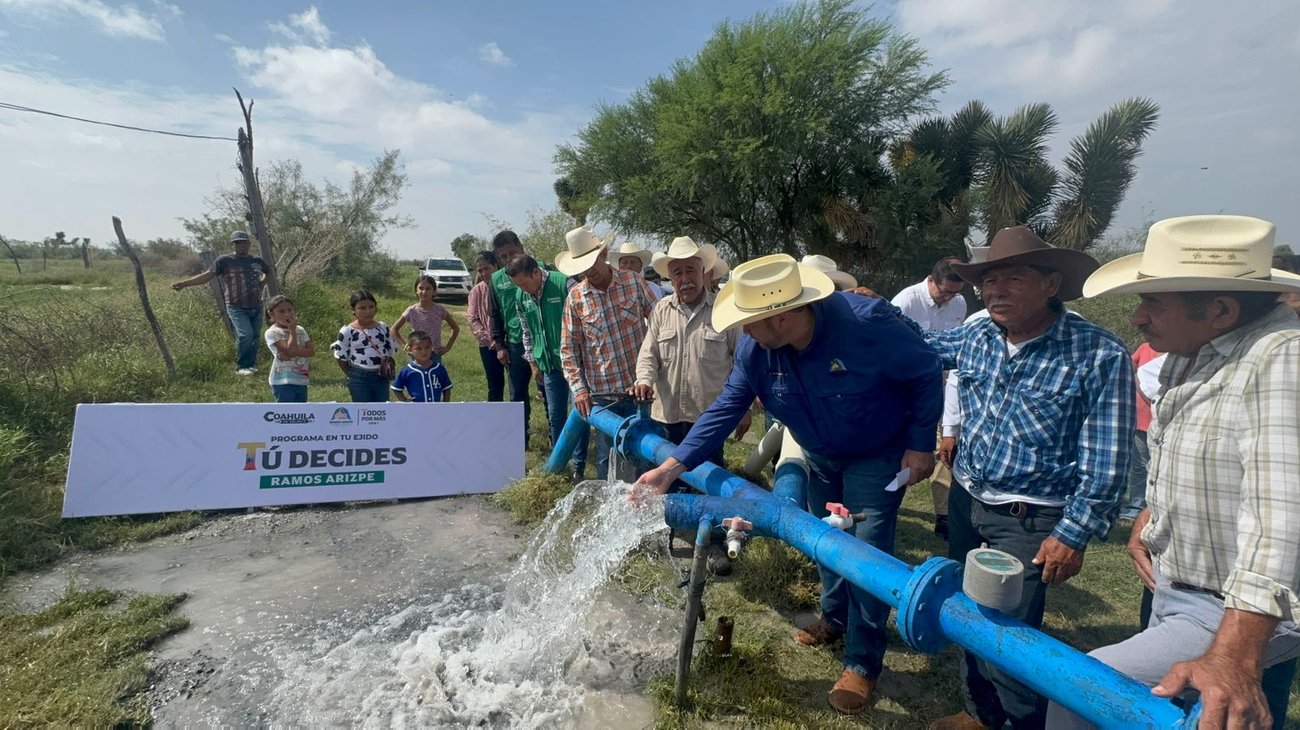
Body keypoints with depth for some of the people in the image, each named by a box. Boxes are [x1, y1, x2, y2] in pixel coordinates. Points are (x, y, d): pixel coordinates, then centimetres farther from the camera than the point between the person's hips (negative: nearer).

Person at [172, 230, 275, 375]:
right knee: (245, 334, -18)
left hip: (256, 307, 4)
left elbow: (271, 273, 28)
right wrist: (184, 283, -11)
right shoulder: (225, 260, 0)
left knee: (254, 337, 5)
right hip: (237, 307, -4)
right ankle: (241, 366, -4)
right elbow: (207, 275, -3)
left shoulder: (257, 260, 12)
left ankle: (251, 364, 17)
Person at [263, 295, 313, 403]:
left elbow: (311, 351, -1)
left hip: (301, 380, 6)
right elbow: (290, 349, -20)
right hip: (283, 382, -6)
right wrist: (292, 330, -10)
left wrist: (294, 352, -17)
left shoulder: (300, 330, 8)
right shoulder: (271, 333, -8)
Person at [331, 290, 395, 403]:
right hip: (359, 378, -4)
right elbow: (341, 357, -3)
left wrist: (387, 365, 0)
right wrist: (352, 376, 0)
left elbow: (390, 351, 12)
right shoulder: (347, 331, -8)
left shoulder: (383, 327, 4)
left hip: (381, 377, 4)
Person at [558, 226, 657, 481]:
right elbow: (568, 349, 0)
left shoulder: (634, 281, -2)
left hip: (640, 387, 0)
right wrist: (578, 388, -8)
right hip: (602, 393, 0)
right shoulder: (575, 297, -2)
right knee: (606, 457, 11)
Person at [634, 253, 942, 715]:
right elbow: (726, 408, -17)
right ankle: (836, 619, 46)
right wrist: (673, 467, -23)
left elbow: (925, 372, -21)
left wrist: (920, 444, -19)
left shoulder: (866, 323, -36)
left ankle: (862, 663, 14)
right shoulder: (754, 348, -22)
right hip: (820, 456, 5)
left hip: (879, 454, -5)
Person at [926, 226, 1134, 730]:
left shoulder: (1100, 355, -17)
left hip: (1029, 519, -6)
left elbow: (1106, 462, -14)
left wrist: (1072, 534, -14)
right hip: (965, 500, 6)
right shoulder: (974, 337, -1)